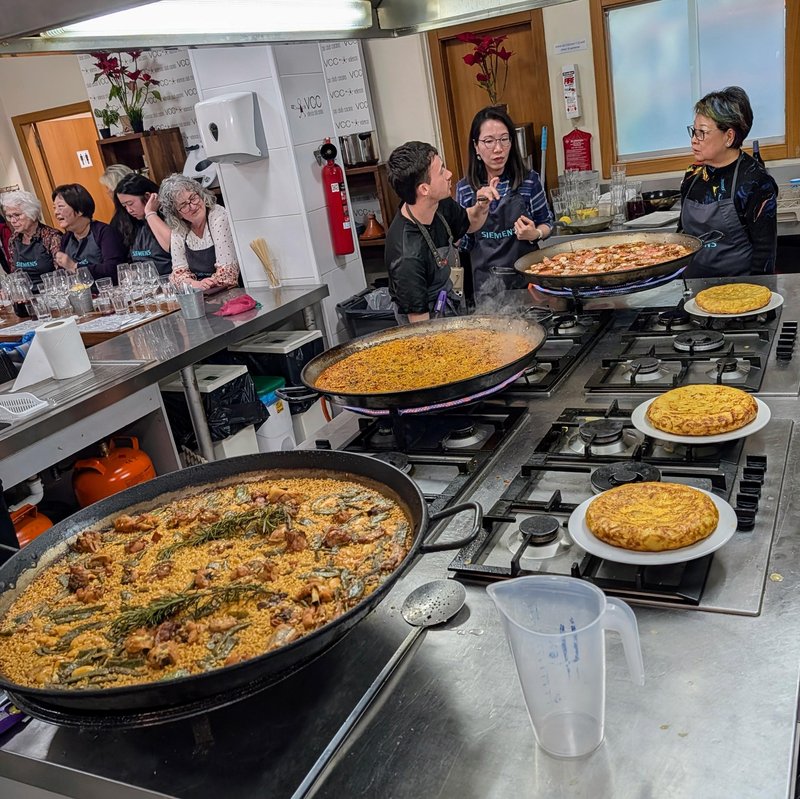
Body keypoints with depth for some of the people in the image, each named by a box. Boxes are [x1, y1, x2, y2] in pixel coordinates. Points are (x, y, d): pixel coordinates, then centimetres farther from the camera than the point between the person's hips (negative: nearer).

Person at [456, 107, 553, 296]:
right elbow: (463, 243, 6)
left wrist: (535, 234, -13)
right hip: (484, 282, 0)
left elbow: (546, 223, 8)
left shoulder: (529, 181, -4)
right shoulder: (464, 188, -1)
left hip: (526, 276, 0)